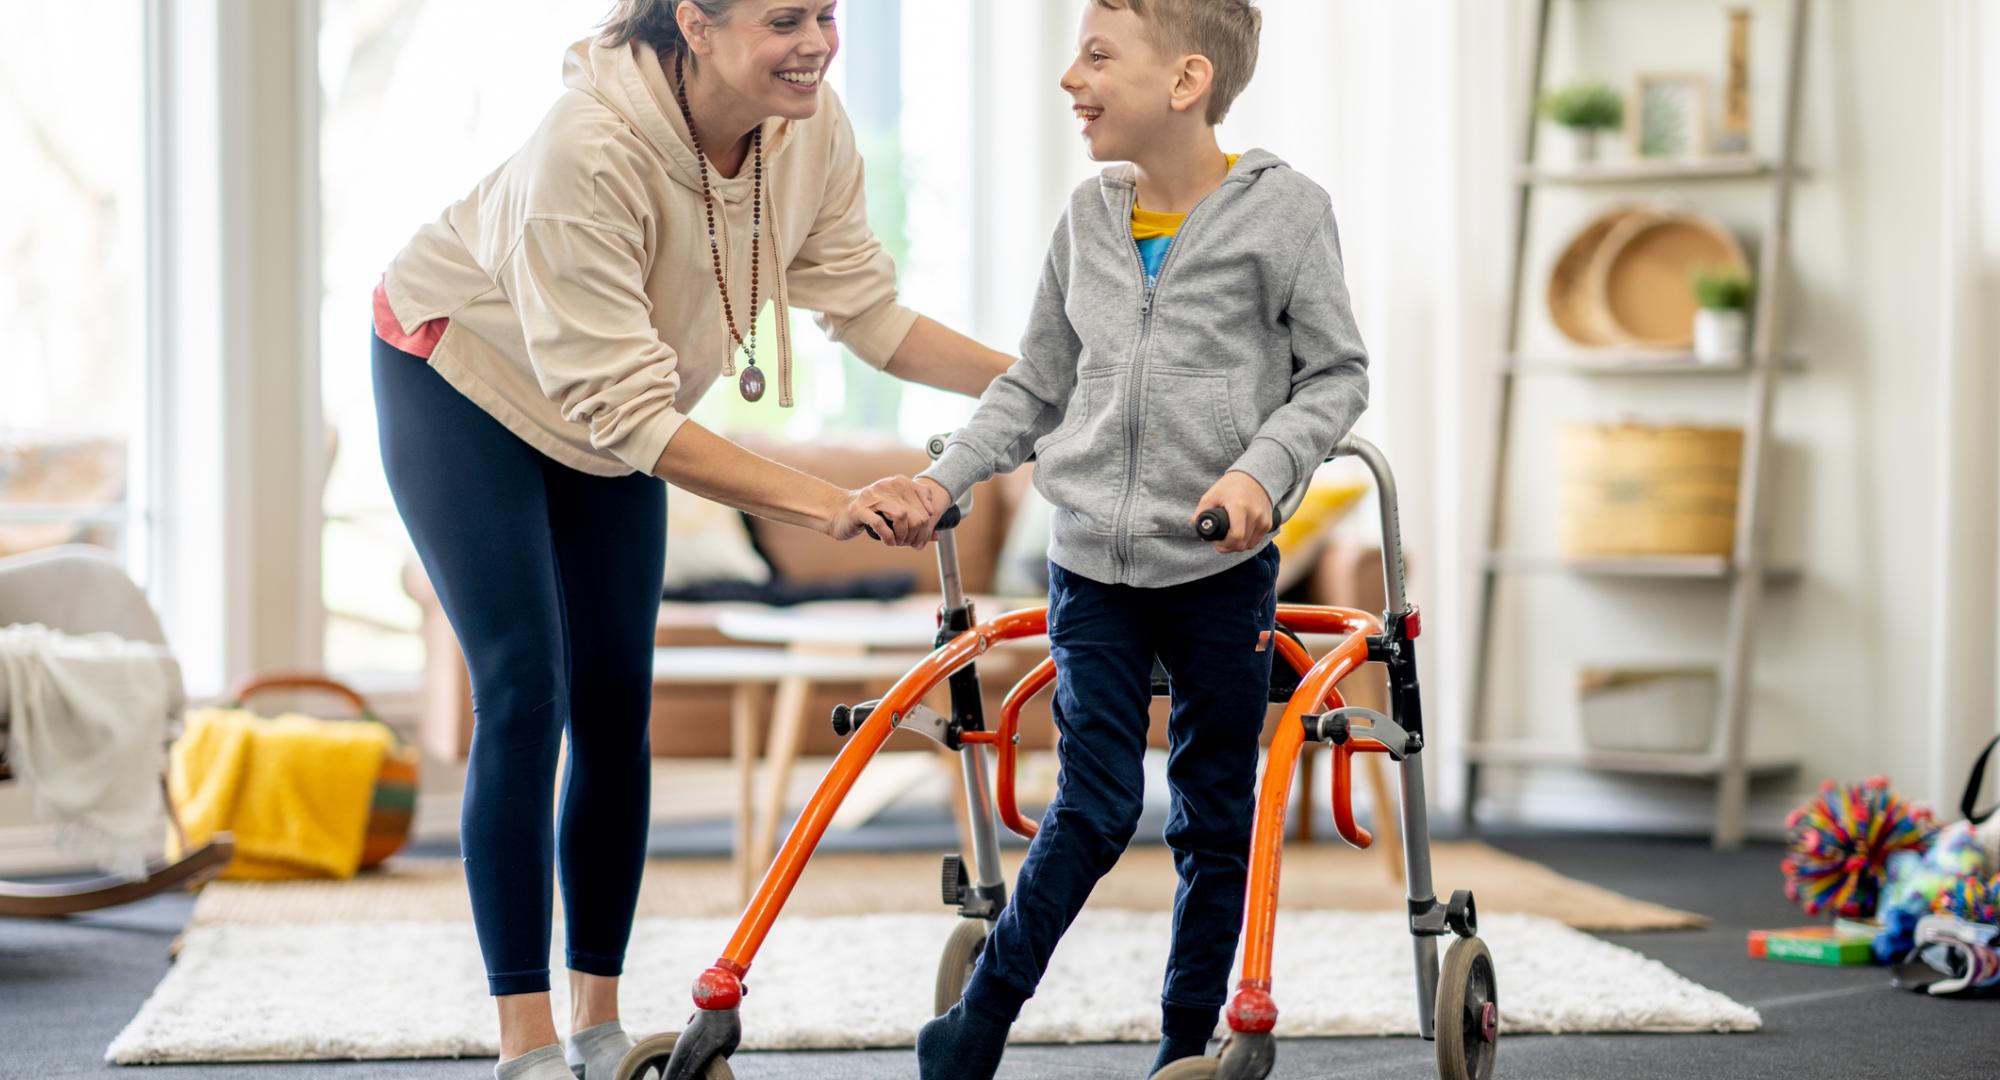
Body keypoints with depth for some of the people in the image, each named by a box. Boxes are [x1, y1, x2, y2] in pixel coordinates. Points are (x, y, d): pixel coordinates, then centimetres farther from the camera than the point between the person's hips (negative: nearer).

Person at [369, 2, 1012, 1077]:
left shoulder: (812, 129, -21)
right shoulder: (589, 148, -41)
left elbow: (868, 311, -11)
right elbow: (627, 412, -40)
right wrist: (829, 504, -45)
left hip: (605, 412, 6)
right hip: (461, 380, -6)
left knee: (617, 702, 4)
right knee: (525, 692, -13)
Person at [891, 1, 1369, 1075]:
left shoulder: (1284, 208, -6)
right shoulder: (1088, 217, 6)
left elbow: (1336, 373, -2)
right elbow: (1036, 383, 14)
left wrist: (1261, 469, -17)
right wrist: (946, 478, 2)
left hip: (1222, 567, -2)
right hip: (1093, 565, 2)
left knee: (1214, 818, 7)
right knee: (1093, 807, -2)